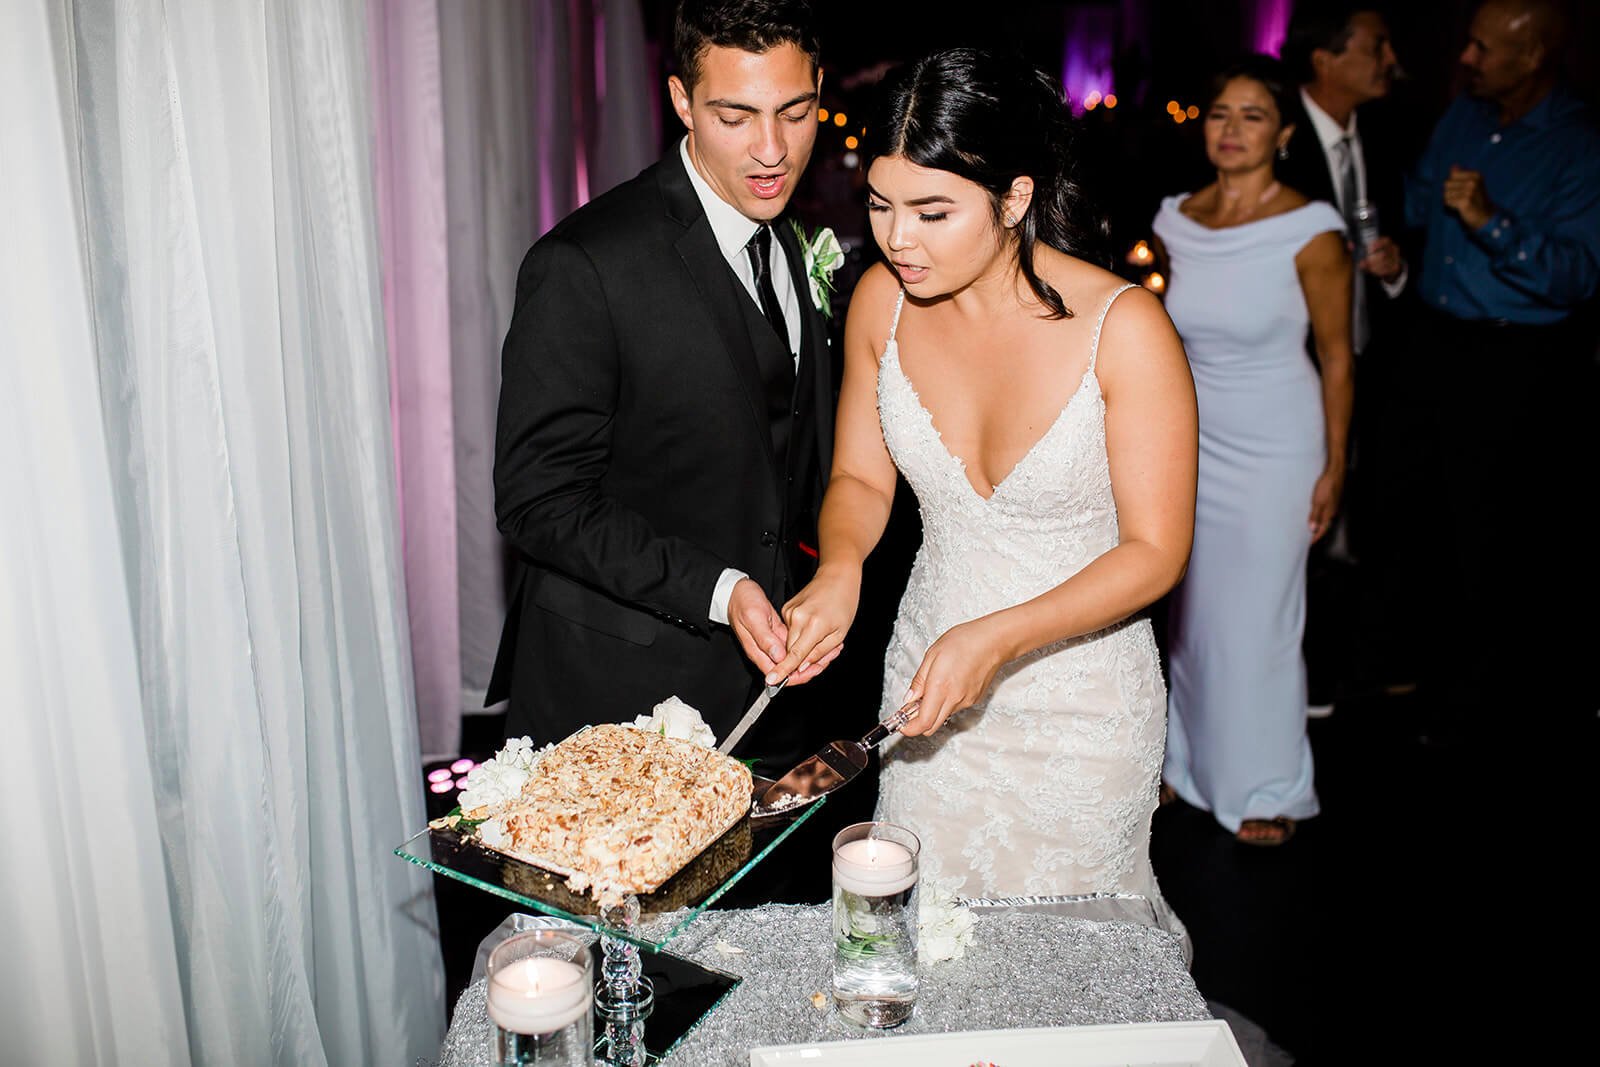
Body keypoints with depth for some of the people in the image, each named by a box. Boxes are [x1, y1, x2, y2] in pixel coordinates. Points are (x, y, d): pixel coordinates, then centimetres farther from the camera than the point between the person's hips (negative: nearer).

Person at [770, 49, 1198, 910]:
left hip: (1079, 707, -3)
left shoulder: (1123, 326, -21)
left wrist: (997, 639, -28)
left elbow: (1155, 550, -16)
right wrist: (839, 569, -17)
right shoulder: (882, 299, -8)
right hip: (928, 679, 4)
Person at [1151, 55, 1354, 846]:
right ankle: (1193, 760, 31)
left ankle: (1267, 790, 24)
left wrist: (1334, 467, -6)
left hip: (1274, 449, -4)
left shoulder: (1310, 232, -13)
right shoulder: (1174, 221, 0)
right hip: (1190, 440, 4)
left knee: (1258, 622, 4)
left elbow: (1336, 353, -7)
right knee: (1192, 609, 12)